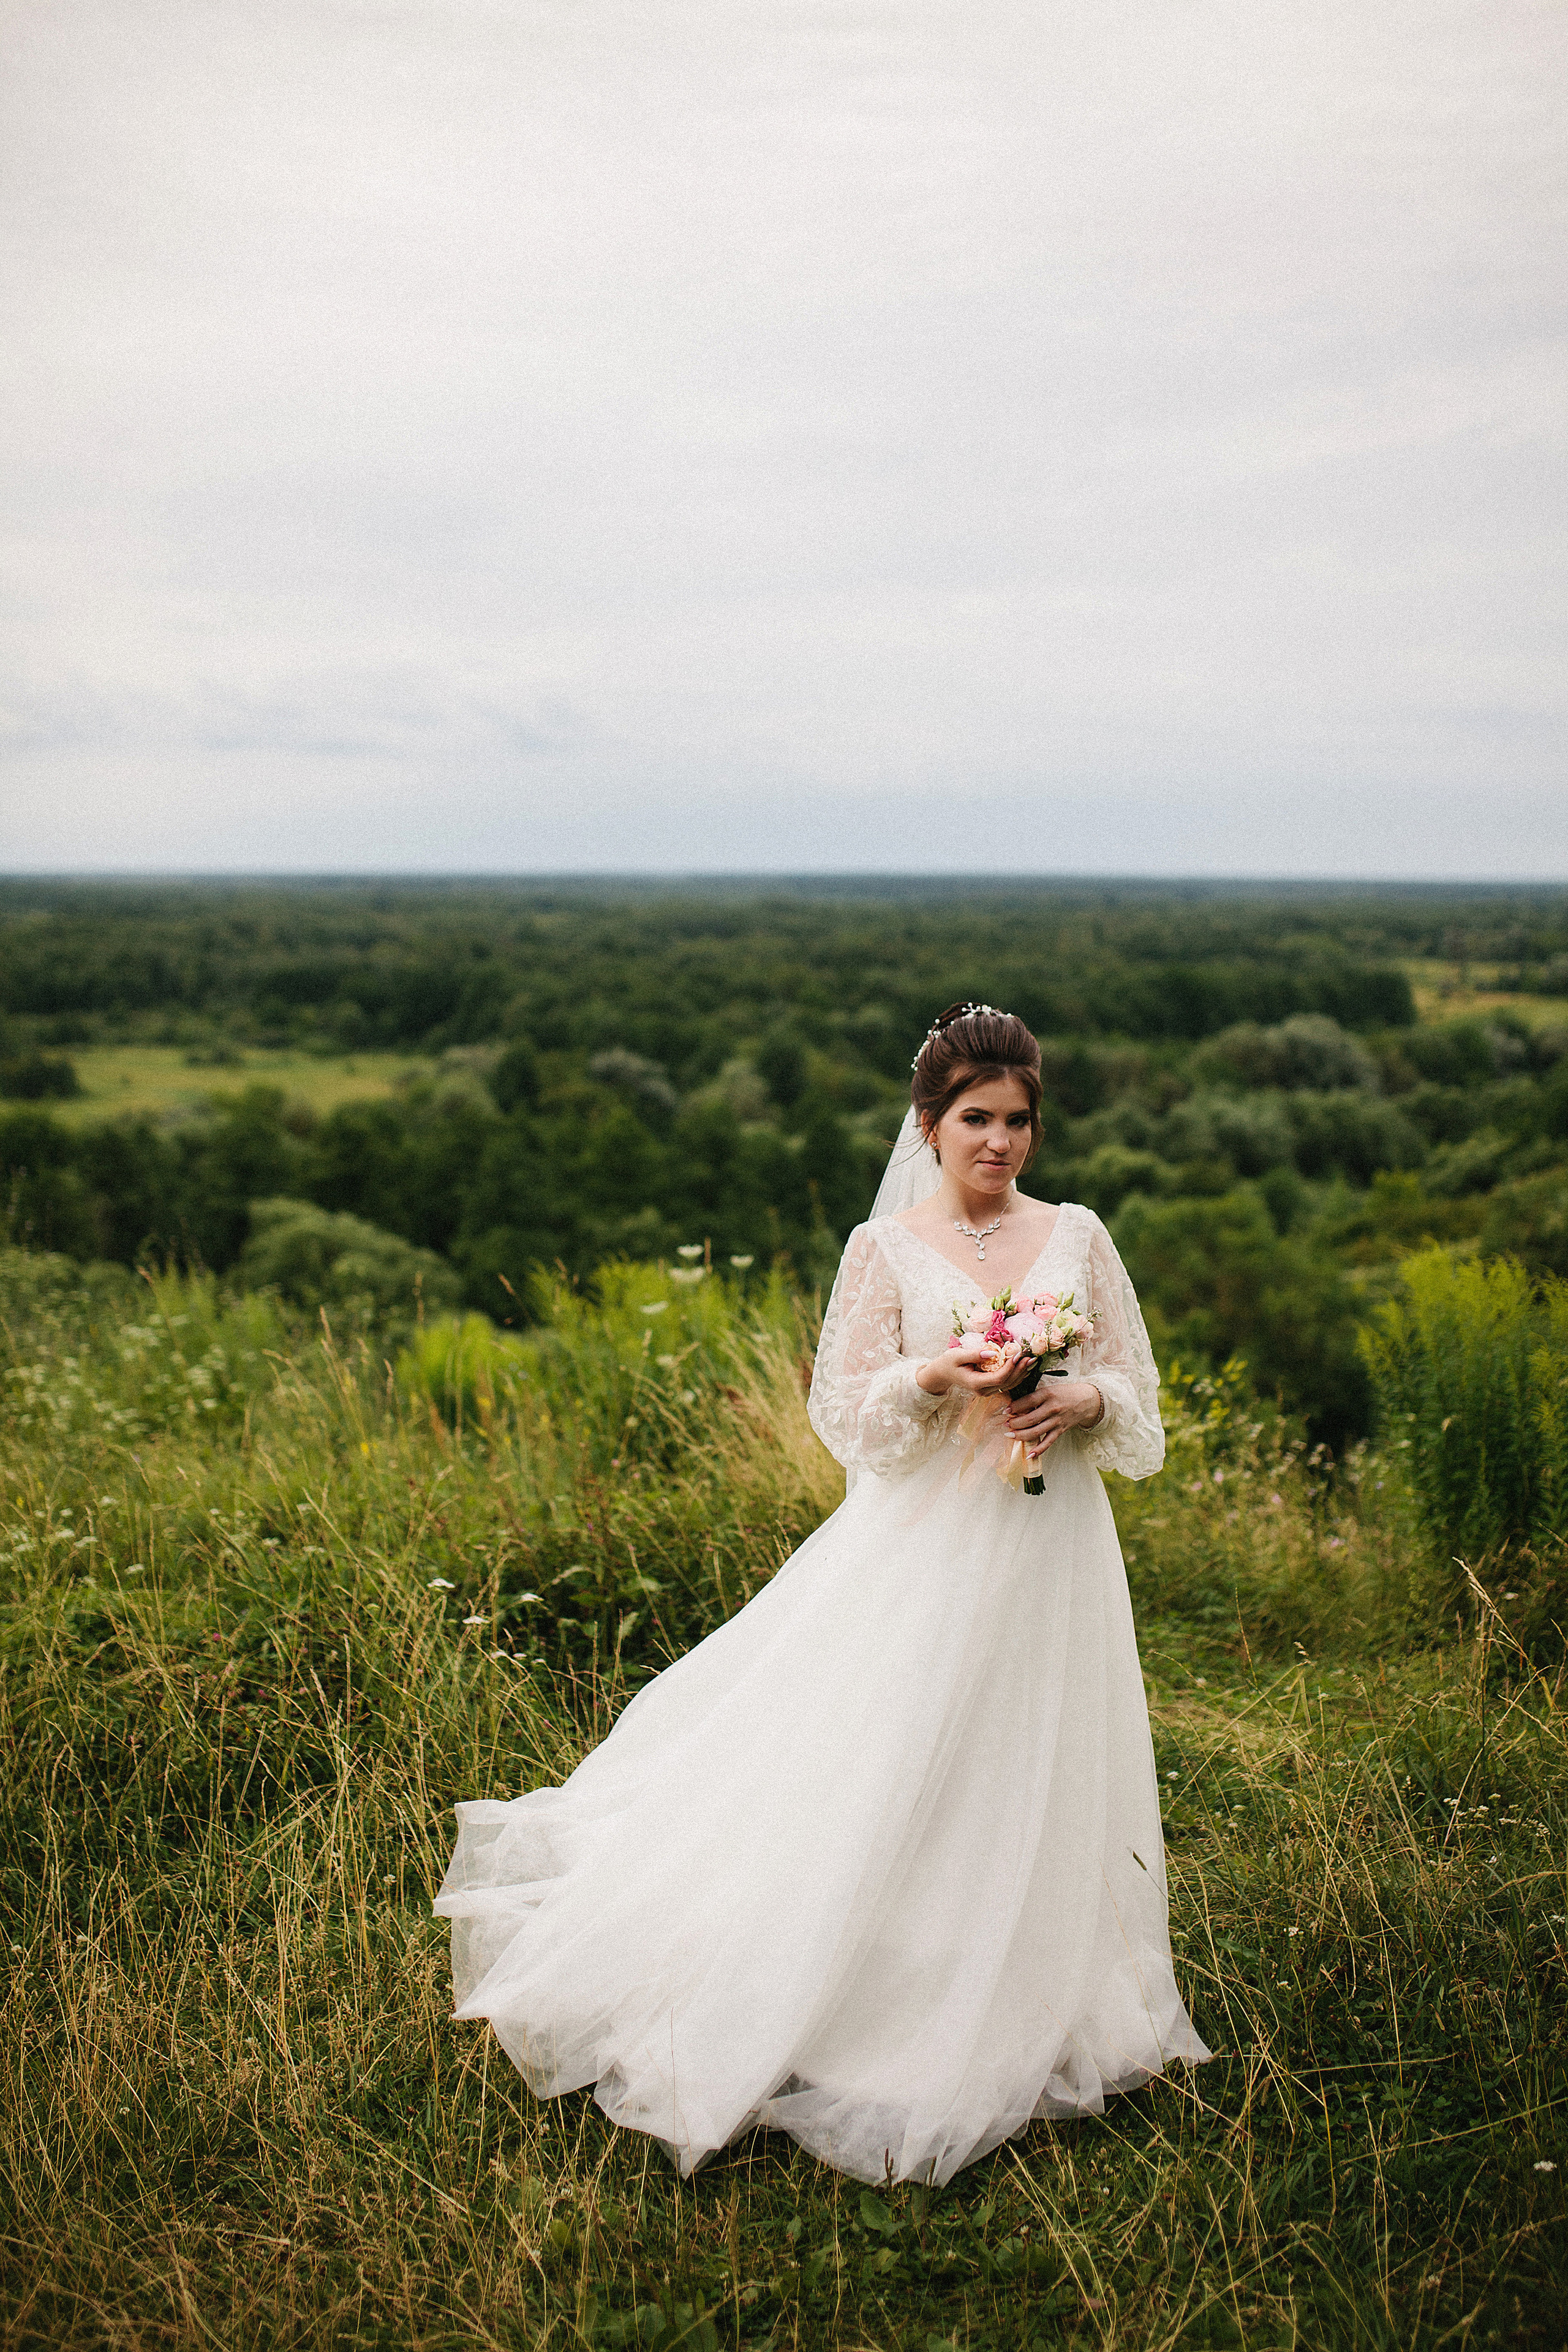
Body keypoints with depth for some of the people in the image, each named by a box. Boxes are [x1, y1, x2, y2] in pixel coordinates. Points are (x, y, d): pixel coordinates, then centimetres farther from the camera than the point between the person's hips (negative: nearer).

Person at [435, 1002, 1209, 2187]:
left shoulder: (1078, 1236, 6)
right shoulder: (886, 1250, -1)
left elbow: (1138, 1391, 9)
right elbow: (849, 1415, -3)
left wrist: (1083, 1399, -12)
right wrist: (934, 1379, -21)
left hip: (1052, 1555, 3)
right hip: (929, 1548, -3)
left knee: (1033, 1782, 10)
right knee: (893, 1784, -3)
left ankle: (1026, 2022, 28)